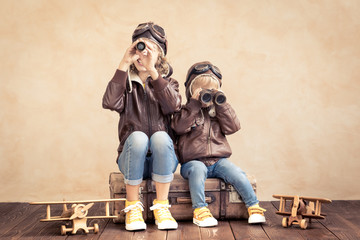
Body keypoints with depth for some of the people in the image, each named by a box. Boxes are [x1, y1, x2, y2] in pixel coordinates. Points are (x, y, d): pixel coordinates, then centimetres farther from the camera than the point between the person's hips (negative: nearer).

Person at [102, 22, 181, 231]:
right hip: (132, 157, 0)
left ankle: (161, 207, -21)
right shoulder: (126, 83, 10)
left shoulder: (168, 83, 11)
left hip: (162, 159, 0)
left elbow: (173, 106, -14)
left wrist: (152, 70, -20)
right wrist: (124, 64, -14)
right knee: (137, 137, -32)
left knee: (160, 137, -31)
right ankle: (132, 207, -18)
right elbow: (110, 103, -14)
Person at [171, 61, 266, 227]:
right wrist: (194, 104, -15)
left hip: (218, 160, 3)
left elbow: (232, 127, 2)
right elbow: (179, 127, -13)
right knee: (198, 169, -36)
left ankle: (253, 207, -10)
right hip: (193, 161, -3)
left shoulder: (219, 111, 18)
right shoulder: (188, 111, 7)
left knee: (237, 173, -22)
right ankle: (199, 210, -35)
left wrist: (221, 104, -4)